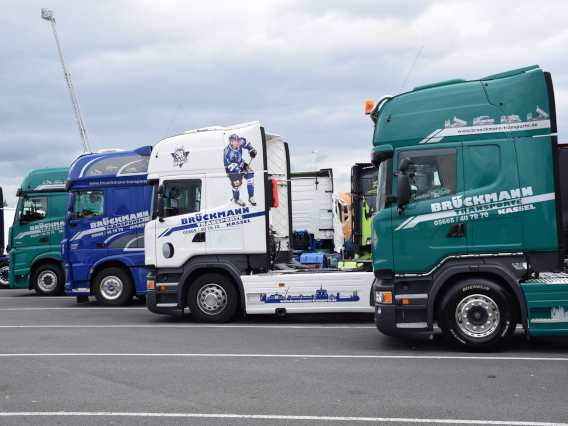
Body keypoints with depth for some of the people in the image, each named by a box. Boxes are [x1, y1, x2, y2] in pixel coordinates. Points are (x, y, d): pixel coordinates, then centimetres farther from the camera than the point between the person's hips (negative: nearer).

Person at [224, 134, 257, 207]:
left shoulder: (239, 143, -18)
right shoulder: (228, 152, -34)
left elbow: (245, 142, 7)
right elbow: (230, 165, -32)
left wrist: (251, 150, 4)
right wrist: (239, 169, -37)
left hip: (241, 164, 6)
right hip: (232, 168, -6)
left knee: (250, 175, -9)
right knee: (236, 183, -8)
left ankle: (251, 198, 0)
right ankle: (236, 199, 26)